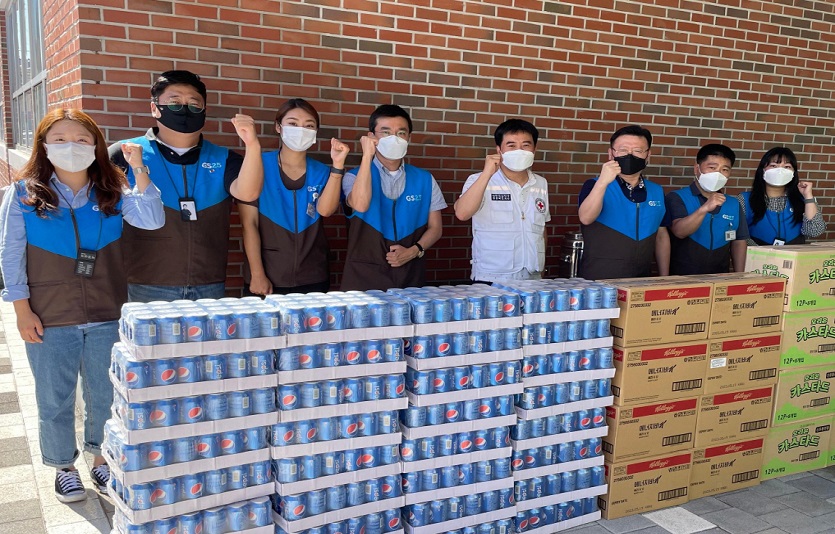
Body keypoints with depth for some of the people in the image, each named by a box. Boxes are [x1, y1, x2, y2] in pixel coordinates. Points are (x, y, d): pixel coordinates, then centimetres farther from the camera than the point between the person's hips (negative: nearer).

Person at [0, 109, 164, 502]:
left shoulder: (112, 190, 0)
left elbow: (152, 220, -15)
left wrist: (138, 169, -24)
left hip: (106, 315, 2)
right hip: (50, 319, -1)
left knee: (105, 395, 14)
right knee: (55, 399, 12)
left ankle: (102, 458, 35)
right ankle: (63, 466, 32)